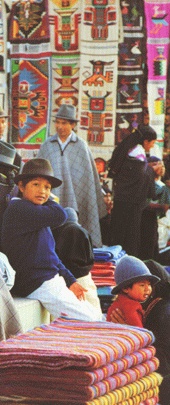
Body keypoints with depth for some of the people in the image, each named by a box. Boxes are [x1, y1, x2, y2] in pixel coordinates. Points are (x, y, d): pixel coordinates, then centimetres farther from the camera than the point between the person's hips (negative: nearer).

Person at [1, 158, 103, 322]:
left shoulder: (38, 214, 19)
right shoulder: (18, 208, -14)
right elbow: (59, 216, -24)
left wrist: (70, 281, 13)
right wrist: (48, 202, -3)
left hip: (53, 283, 10)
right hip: (39, 286, -10)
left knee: (95, 317, 12)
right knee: (91, 325, -12)